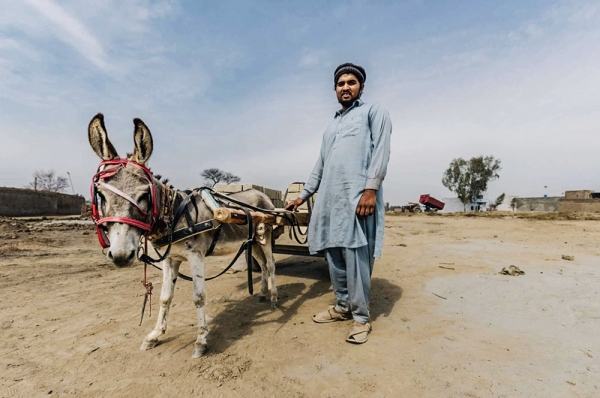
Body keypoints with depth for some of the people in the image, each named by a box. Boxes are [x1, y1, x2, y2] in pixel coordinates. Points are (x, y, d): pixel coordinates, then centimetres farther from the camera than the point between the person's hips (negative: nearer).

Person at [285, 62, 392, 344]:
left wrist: (371, 189, -17)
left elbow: (381, 150, -5)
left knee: (355, 257, -6)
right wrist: (303, 195, 25)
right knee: (334, 256, 9)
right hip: (329, 199, 6)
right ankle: (343, 306, 24)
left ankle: (361, 316, 8)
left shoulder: (374, 111, 11)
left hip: (358, 196, -6)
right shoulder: (331, 125, 28)